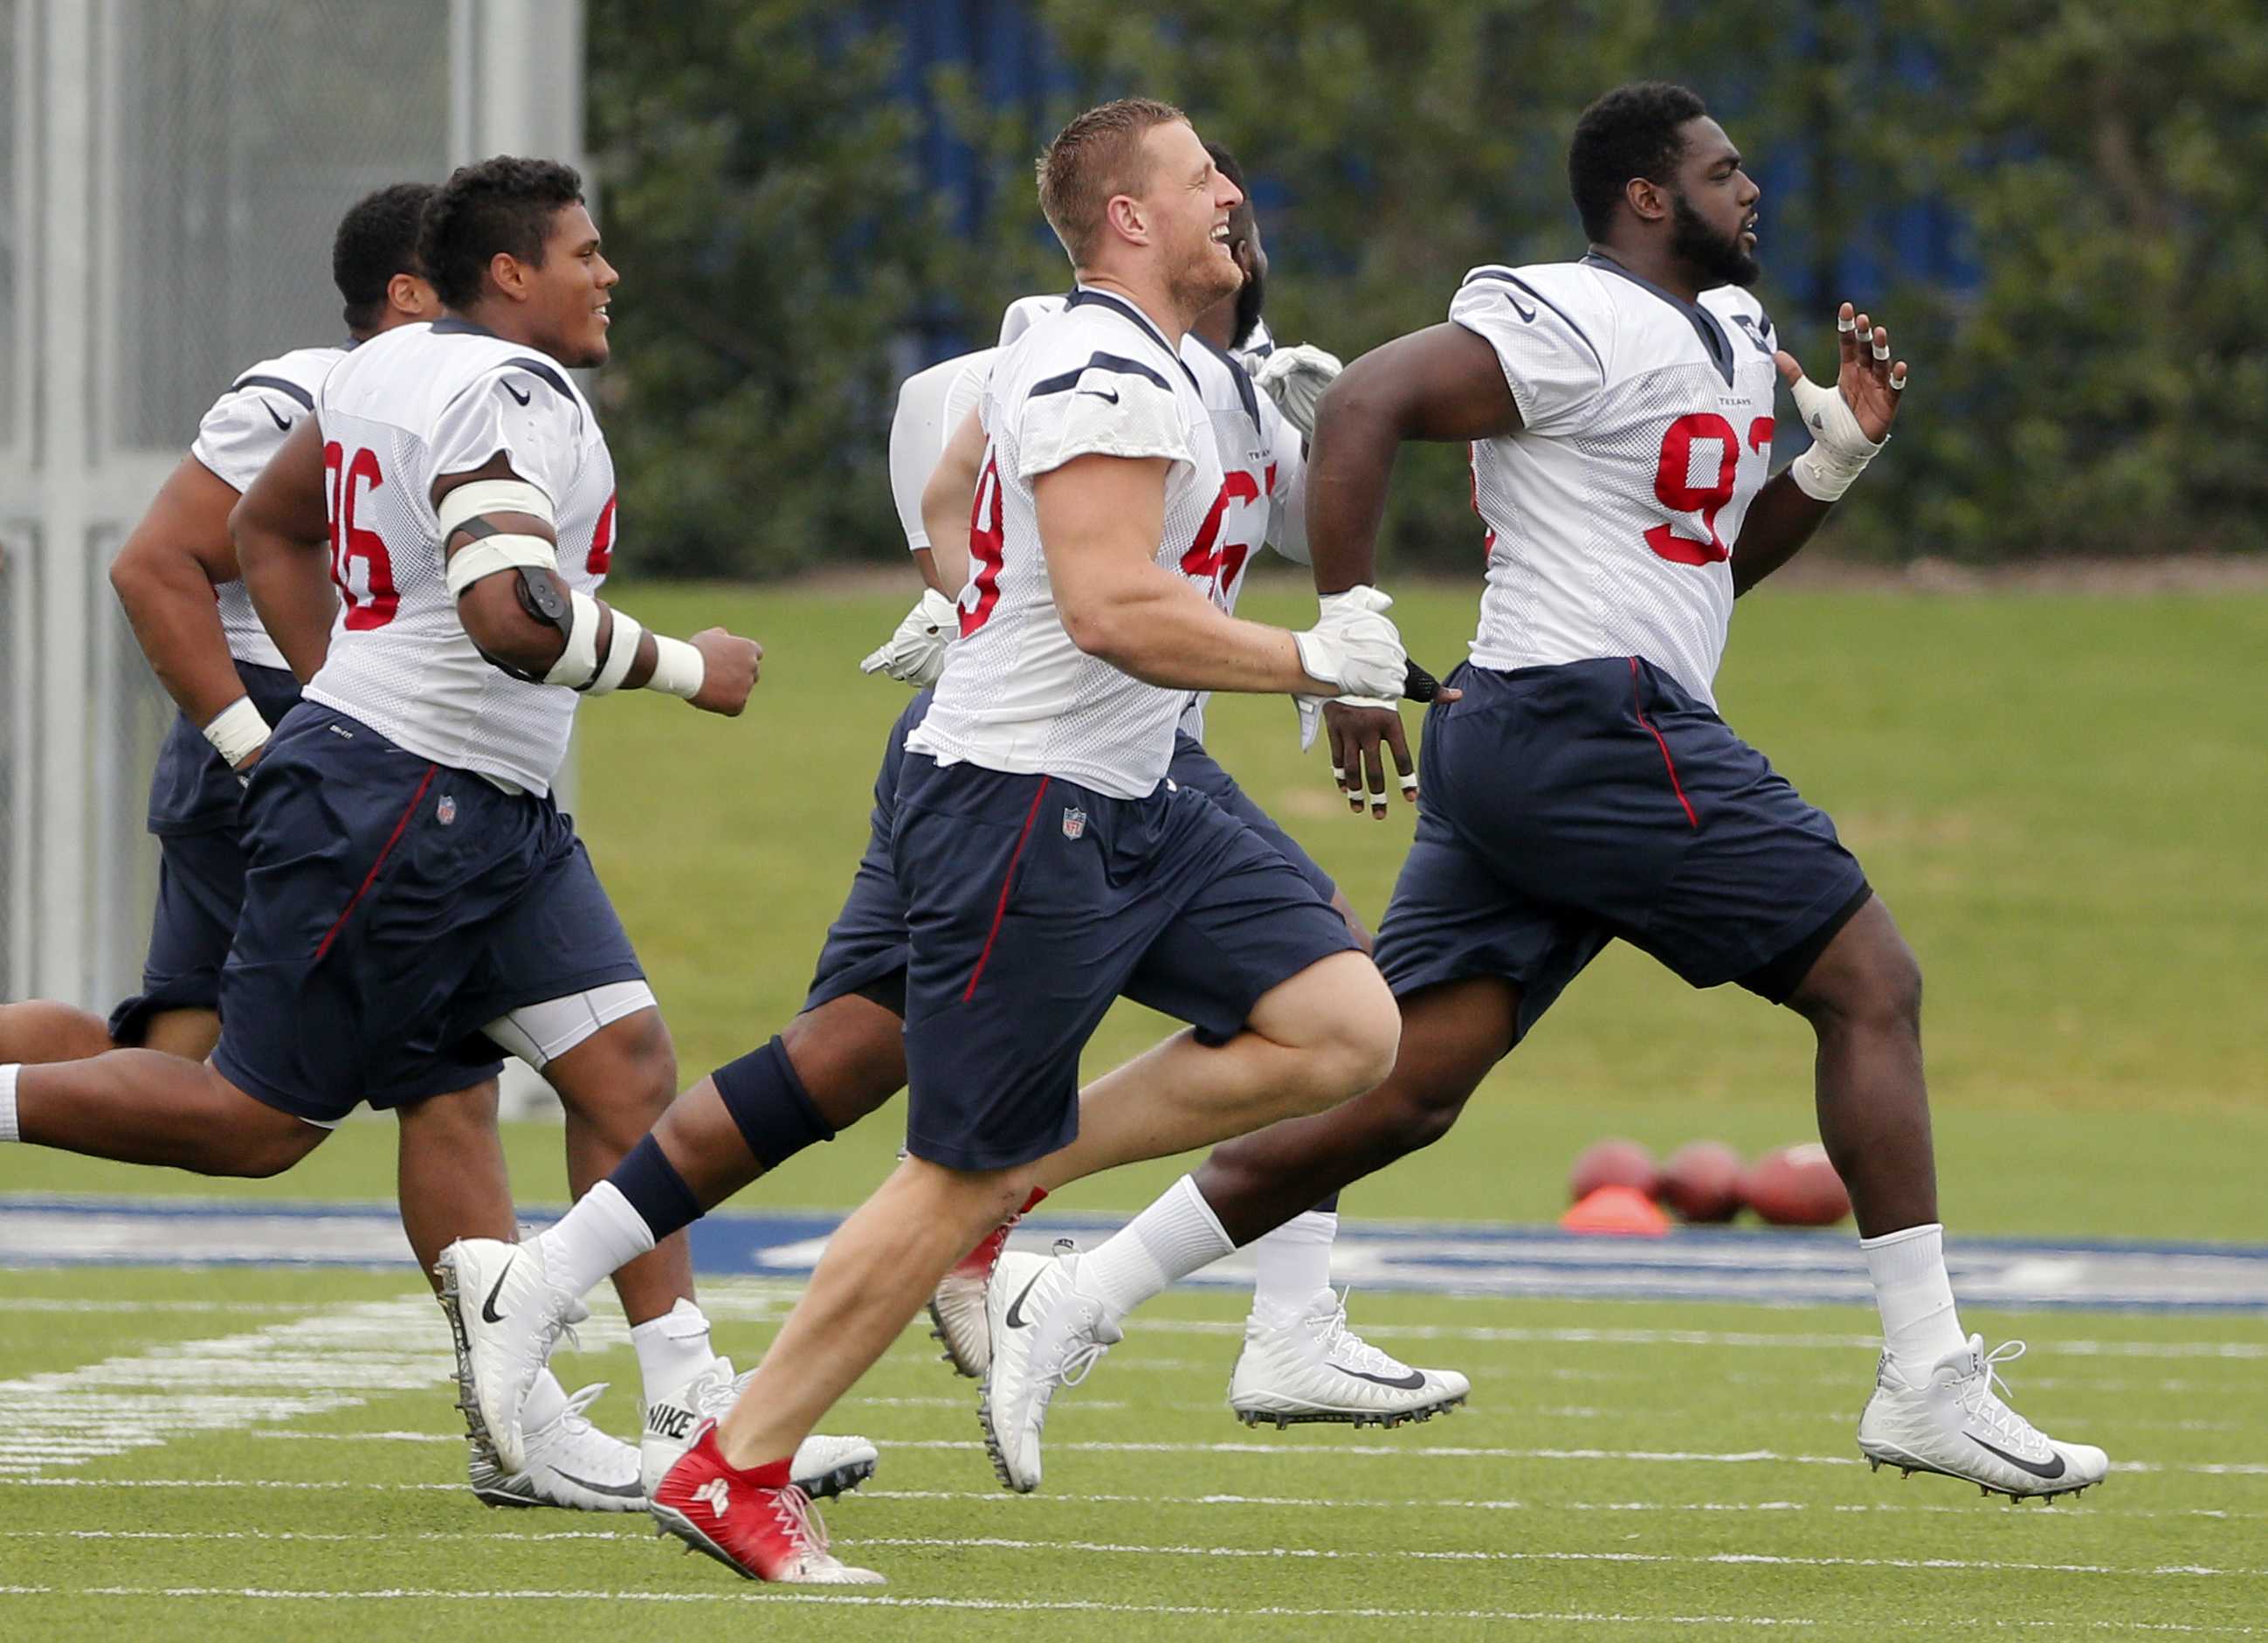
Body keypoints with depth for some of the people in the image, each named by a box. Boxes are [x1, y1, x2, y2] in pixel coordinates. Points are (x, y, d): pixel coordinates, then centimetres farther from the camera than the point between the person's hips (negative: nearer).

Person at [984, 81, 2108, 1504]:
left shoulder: (1726, 337, 21)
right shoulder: (1580, 326, -10)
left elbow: (1714, 562, 30)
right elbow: (1365, 407, -19)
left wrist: (1840, 452, 13)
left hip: (1506, 746, 10)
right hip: (1599, 725, -10)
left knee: (1397, 1093, 5)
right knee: (1871, 982, -4)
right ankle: (1927, 1384, -3)